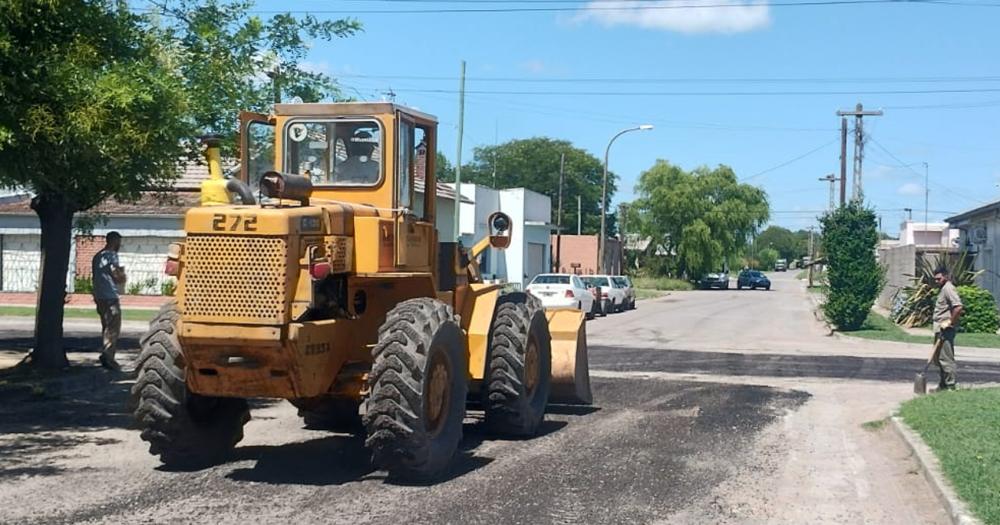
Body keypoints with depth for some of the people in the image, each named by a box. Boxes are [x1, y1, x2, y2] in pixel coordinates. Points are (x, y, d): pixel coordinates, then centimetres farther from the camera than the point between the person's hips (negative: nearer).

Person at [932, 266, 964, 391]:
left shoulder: (948, 288, -15)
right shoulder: (943, 289, 18)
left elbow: (958, 307, -26)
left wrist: (950, 322, -20)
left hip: (946, 329, -11)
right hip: (940, 329, 11)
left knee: (946, 358, -7)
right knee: (938, 358, 16)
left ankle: (950, 386, -2)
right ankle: (943, 385, 25)